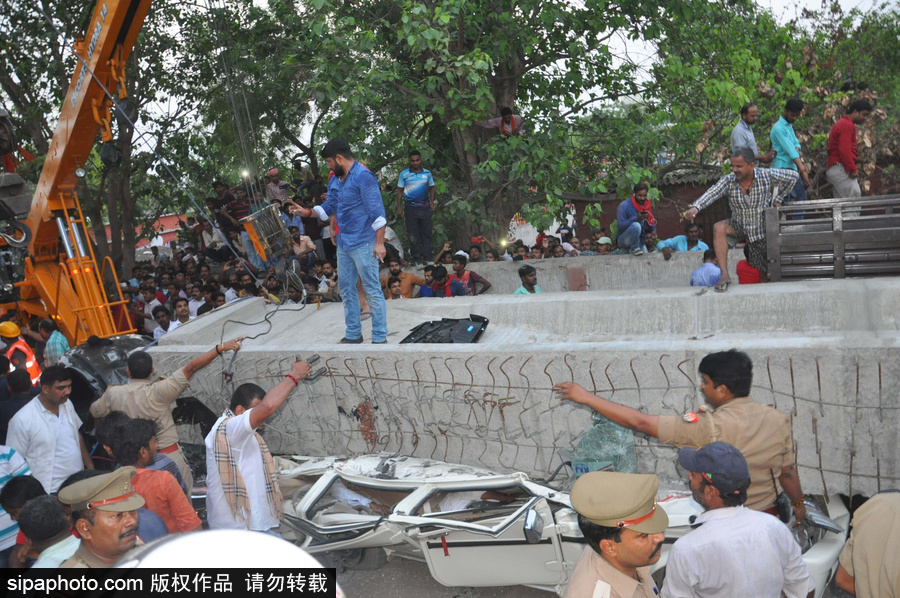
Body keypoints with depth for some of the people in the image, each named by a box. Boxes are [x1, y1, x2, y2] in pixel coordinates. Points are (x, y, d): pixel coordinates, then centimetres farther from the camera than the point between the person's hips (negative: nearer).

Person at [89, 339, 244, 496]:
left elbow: (95, 412, 16)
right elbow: (191, 368, -24)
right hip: (169, 457, -4)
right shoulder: (157, 391, -18)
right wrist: (220, 348, -29)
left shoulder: (114, 393, -5)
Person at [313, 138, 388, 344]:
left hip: (363, 244, -9)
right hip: (343, 243, 9)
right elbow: (328, 208, 21)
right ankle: (353, 334, 25)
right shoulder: (335, 180, 13)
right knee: (346, 288, 14)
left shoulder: (363, 176, -14)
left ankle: (380, 338, 3)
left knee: (372, 290, -4)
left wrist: (379, 242, -21)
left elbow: (377, 211, -18)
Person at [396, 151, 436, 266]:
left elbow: (431, 188, 11)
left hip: (425, 207, 1)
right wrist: (399, 208, -1)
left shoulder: (427, 173, 6)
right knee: (413, 235, 2)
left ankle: (426, 258, 5)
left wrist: (432, 203, 0)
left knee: (426, 233, 1)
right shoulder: (404, 174, 1)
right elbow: (400, 191, 4)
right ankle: (417, 259, 7)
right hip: (410, 208, -1)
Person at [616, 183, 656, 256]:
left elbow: (652, 222, 15)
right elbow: (620, 225, -21)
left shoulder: (648, 205, 5)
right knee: (636, 225, -33)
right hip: (624, 240, -6)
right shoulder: (624, 206, -14)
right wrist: (636, 218, -31)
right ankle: (634, 249, -14)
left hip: (640, 240, 6)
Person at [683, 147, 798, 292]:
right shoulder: (728, 181, -14)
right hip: (740, 227, 1)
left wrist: (778, 198, 1)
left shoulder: (766, 175, -15)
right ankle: (724, 275, -31)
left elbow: (793, 176, -2)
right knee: (719, 228, -29)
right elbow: (711, 194, -31)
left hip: (763, 229, -1)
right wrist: (695, 207, -51)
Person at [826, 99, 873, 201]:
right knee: (855, 197, -15)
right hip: (840, 169, -11)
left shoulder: (841, 124, 23)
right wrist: (852, 170, -16)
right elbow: (844, 151, -20)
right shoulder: (848, 125, -10)